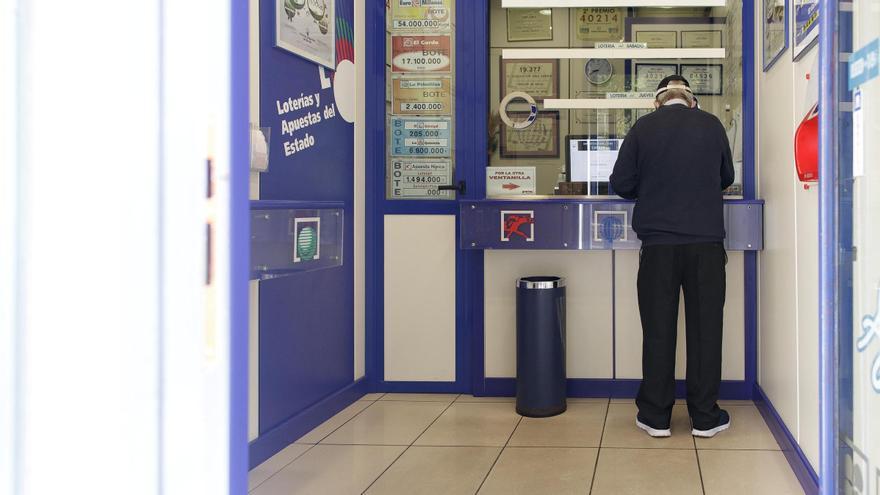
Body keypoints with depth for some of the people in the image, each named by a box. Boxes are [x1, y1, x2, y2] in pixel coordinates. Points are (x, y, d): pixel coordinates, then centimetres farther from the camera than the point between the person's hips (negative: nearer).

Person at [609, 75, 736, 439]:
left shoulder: (643, 128, 0)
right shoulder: (712, 125, 4)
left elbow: (621, 184, 2)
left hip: (658, 242, 0)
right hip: (706, 241, 1)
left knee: (658, 329, 6)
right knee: (705, 327, 7)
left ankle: (656, 416, 11)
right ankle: (705, 416, 13)